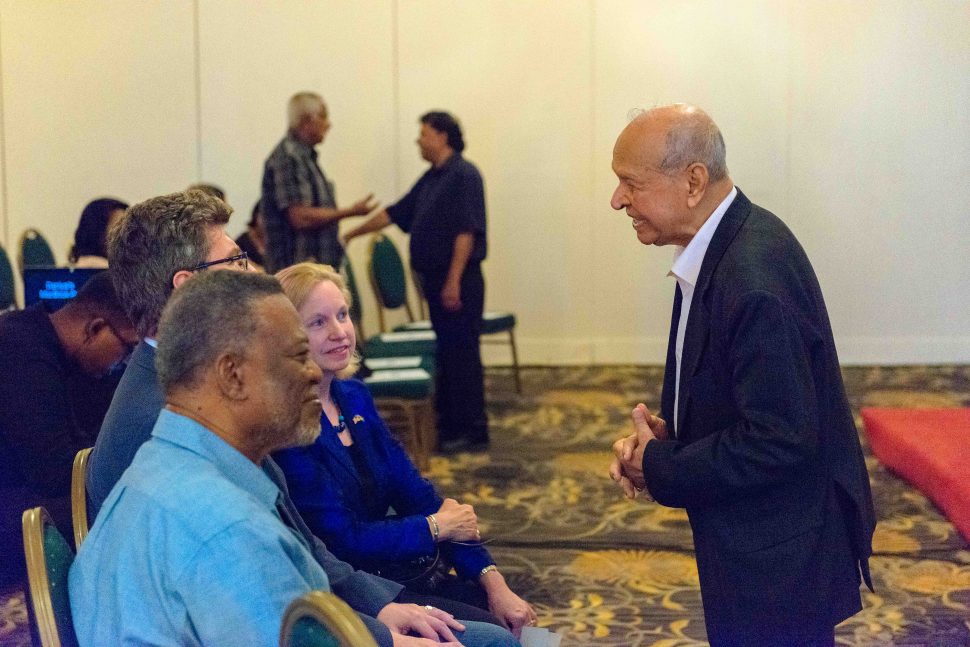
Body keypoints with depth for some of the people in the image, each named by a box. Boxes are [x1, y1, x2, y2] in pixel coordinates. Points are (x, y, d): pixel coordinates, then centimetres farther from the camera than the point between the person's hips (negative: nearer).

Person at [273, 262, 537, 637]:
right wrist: (439, 527, -7)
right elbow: (343, 540, -20)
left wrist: (492, 581, -4)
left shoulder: (354, 396, 6)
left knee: (510, 620, -3)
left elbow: (414, 492, 4)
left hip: (396, 571, 7)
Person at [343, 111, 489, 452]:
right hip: (435, 280, 9)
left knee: (461, 353, -6)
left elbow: (466, 231, -19)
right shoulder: (430, 178, 16)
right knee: (445, 351, 13)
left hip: (458, 282, -9)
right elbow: (395, 213, 23)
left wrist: (453, 281, -23)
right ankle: (449, 423, 20)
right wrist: (353, 233, 24)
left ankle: (472, 430, 0)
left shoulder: (464, 175, -12)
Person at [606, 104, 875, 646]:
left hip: (780, 555, -9)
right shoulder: (724, 244, 3)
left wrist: (660, 468, -17)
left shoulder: (755, 281, -28)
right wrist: (663, 434, -2)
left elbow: (779, 440, -28)